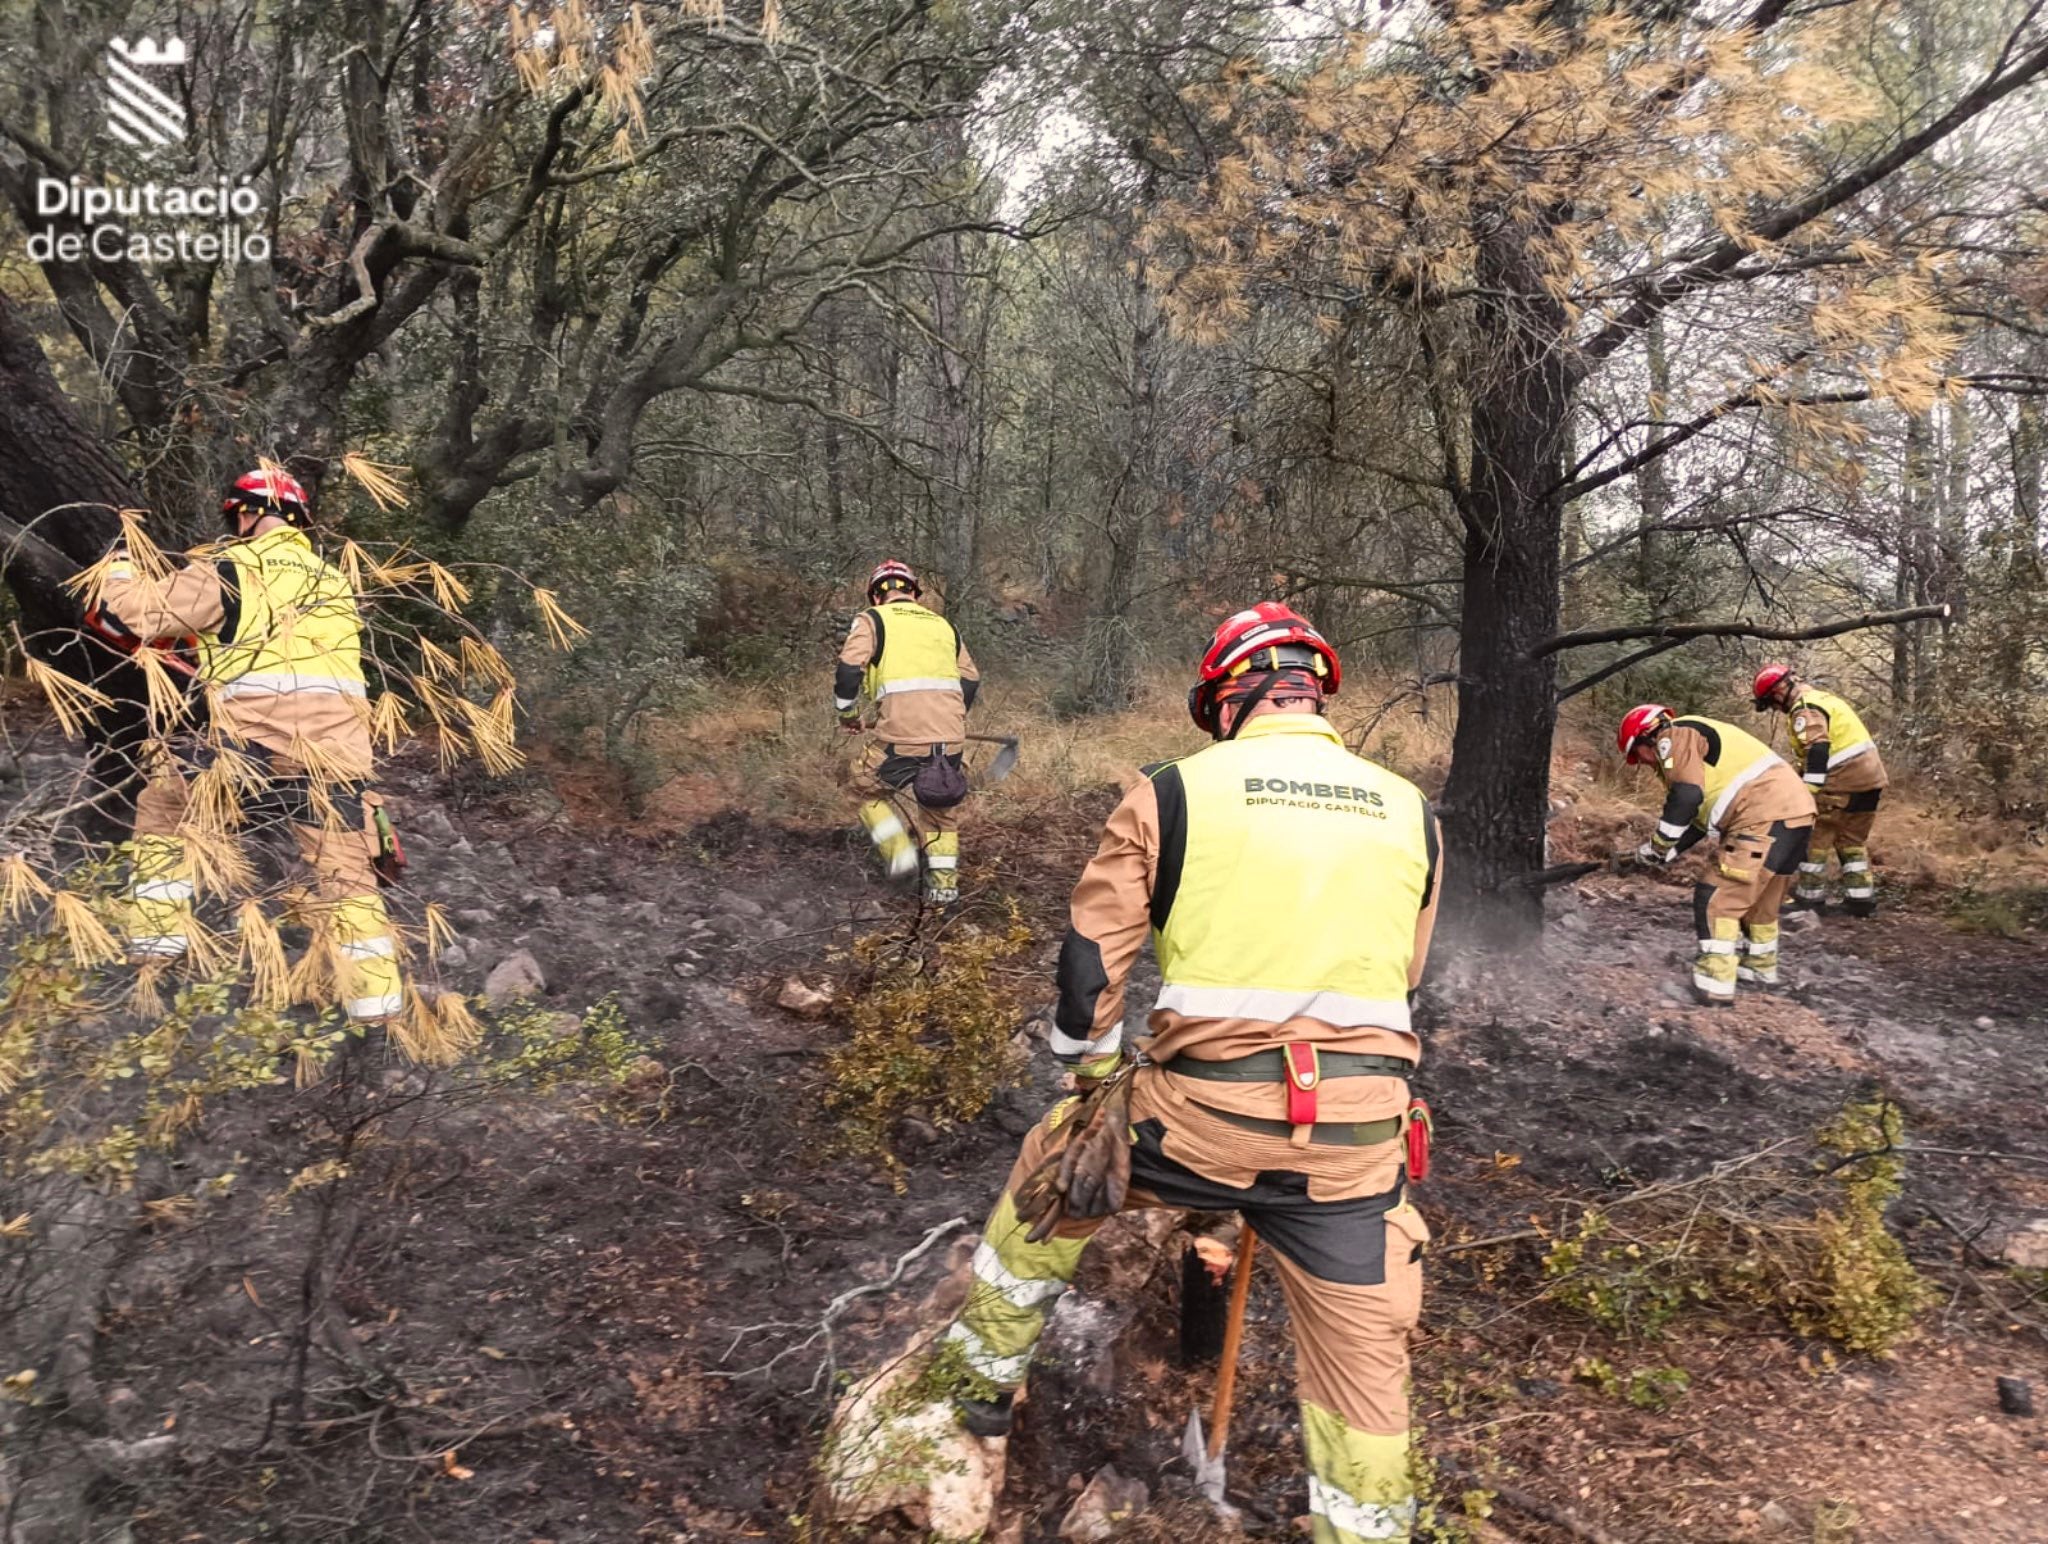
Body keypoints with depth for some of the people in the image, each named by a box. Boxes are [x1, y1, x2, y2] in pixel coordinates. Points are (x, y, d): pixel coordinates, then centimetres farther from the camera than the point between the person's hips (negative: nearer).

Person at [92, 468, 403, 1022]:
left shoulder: (229, 571, 6)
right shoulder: (333, 582, 23)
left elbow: (125, 611, 7)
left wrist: (119, 561, 29)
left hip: (253, 738, -4)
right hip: (339, 747, 4)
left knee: (165, 798, 23)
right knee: (345, 871, 12)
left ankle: (158, 930, 25)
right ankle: (375, 991, 8)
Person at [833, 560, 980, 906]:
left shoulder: (872, 620, 10)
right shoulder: (943, 624, 23)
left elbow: (849, 669, -2)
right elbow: (971, 679, 21)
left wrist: (848, 714, 12)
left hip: (901, 733, -4)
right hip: (950, 735, 4)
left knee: (868, 785, 18)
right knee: (941, 803, 22)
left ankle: (899, 851, 2)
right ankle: (943, 880, 19)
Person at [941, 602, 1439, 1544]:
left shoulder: (1171, 793, -2)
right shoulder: (1410, 813, 9)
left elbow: (1088, 964, -1)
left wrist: (1095, 1076, 17)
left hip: (1197, 1113, -1)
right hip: (1357, 1139, 2)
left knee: (1052, 1182, 27)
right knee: (1363, 1360, 18)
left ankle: (986, 1383, 43)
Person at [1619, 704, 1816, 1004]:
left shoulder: (1674, 736, -2)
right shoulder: (1696, 737, 28)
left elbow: (1686, 797, -15)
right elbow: (1706, 811, 27)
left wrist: (1659, 844, -4)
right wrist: (1672, 850, 19)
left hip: (1766, 818, -10)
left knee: (1716, 899, -7)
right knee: (1759, 899, 24)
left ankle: (1714, 983, -8)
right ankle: (1761, 967, 39)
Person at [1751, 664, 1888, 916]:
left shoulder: (1806, 708, -12)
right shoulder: (1822, 698, 19)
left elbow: (1817, 750, -23)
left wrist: (1809, 794, -26)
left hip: (1845, 782, -10)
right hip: (1871, 776, 10)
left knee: (1815, 838, 1)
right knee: (1852, 841, 18)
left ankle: (1810, 897, 7)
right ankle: (1861, 899, 17)